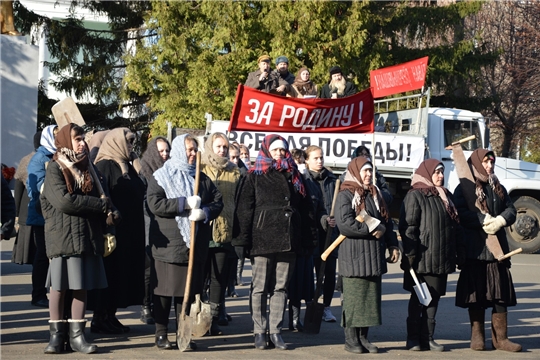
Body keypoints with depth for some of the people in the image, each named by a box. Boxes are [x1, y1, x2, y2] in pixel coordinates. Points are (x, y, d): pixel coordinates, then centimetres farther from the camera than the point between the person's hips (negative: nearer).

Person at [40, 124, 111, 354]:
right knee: (59, 286, -1)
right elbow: (64, 200, -16)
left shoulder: (87, 167, 15)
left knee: (82, 286, 3)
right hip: (62, 236, -5)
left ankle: (77, 335, 8)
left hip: (87, 235, 5)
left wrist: (106, 229, 2)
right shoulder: (55, 168, -3)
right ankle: (56, 335, 6)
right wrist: (102, 204, -11)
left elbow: (98, 197, 16)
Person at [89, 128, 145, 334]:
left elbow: (139, 194, 18)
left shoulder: (128, 167, 16)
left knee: (122, 272, 10)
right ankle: (100, 318, 3)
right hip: (112, 230, -9)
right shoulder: (105, 166, -10)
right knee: (109, 272, -4)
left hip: (129, 233, 9)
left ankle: (110, 315, 17)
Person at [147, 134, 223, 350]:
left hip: (195, 245, 4)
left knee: (188, 289, 7)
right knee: (164, 290, 1)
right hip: (168, 243, -4)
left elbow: (218, 202, 9)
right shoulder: (160, 177, 0)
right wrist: (185, 203, -17)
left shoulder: (202, 179, 13)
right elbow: (155, 204, -13)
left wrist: (205, 212, -12)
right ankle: (161, 334, 10)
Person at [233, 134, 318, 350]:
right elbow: (244, 209, -3)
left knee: (281, 287, 6)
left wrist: (310, 238, 7)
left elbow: (306, 209, 14)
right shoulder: (255, 176, 3)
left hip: (288, 241, 3)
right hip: (262, 240, -3)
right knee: (260, 288, 1)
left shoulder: (294, 176, 14)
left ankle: (275, 331, 11)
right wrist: (243, 239, -11)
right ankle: (259, 331, 8)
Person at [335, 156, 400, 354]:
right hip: (353, 254, -7)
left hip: (374, 255, 7)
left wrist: (392, 245, 9)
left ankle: (363, 337, 13)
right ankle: (351, 338, 2)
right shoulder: (346, 195, -6)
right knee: (354, 296, -4)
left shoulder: (375, 195, 17)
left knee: (371, 296, 6)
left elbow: (386, 221, 19)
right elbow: (344, 223, -19)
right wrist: (372, 229, -15)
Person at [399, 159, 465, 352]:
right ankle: (413, 338, 9)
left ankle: (427, 338, 14)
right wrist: (410, 255, -19)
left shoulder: (446, 196, 16)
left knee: (434, 298, 9)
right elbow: (408, 227, -12)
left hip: (441, 258, 6)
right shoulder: (415, 196, -6)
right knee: (418, 298, 1)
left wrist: (460, 253, 14)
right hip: (422, 258, -6)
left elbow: (456, 226, 18)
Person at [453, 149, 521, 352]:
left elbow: (511, 210, 6)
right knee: (476, 292, -1)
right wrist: (485, 220, -19)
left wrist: (500, 220, -14)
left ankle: (500, 337, 6)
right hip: (475, 249, -4)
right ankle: (477, 336, 8)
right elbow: (460, 214, -12)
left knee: (501, 292, 2)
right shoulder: (464, 189, 1)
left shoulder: (498, 189, 17)